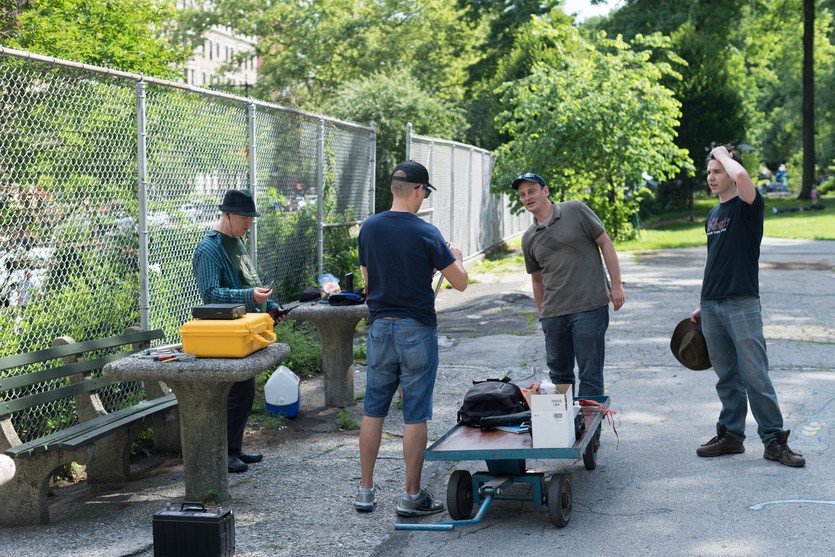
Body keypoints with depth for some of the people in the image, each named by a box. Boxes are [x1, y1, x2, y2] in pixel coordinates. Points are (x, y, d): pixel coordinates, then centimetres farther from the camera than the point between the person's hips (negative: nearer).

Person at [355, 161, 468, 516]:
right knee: (415, 415, 2)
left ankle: (365, 490, 17)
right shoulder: (426, 234, -12)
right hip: (417, 330, -4)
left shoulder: (368, 229, 1)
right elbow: (460, 282, -6)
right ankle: (411, 496, 8)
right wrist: (455, 256, 13)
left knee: (373, 410, 12)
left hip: (380, 327, 4)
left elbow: (367, 280, 11)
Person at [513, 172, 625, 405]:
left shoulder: (575, 211, -1)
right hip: (553, 314, 5)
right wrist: (543, 316, 19)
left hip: (589, 307, -5)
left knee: (590, 375, -2)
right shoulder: (529, 238, 13)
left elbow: (605, 243, -1)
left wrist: (616, 285, -6)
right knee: (559, 374, 12)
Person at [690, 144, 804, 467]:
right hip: (712, 306, 7)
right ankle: (731, 435, 18)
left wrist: (722, 153, -10)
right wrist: (701, 305, 21)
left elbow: (741, 176, -29)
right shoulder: (713, 215, 16)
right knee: (726, 377, 11)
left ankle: (774, 440, 1)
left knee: (755, 376, -6)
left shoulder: (748, 206, -6)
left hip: (742, 304, -7)